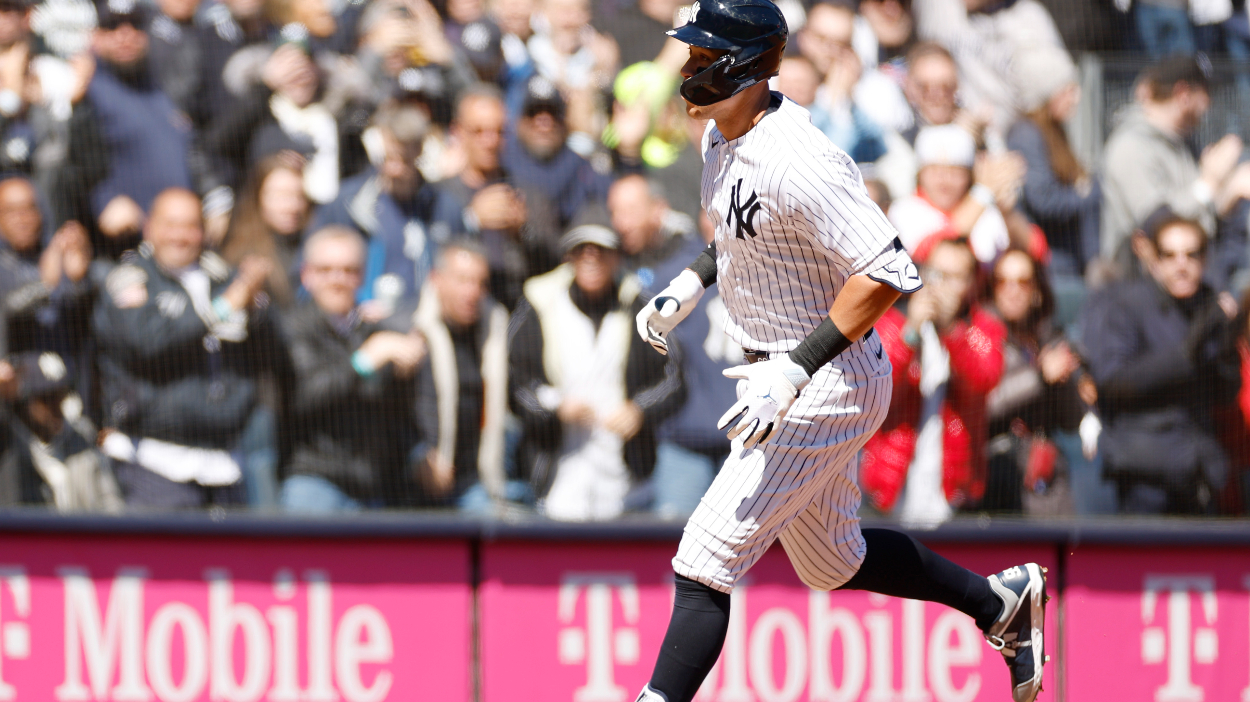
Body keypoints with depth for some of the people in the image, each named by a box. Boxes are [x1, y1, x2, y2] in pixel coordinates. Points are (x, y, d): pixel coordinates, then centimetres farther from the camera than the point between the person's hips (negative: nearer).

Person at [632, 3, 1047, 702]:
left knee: (706, 561, -12)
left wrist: (797, 369, -31)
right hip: (781, 375, 10)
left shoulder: (796, 163, -27)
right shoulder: (725, 134, 3)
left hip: (826, 383, -10)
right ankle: (1001, 602, 39)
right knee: (833, 563, 23)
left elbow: (890, 272, -29)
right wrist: (692, 283, 8)